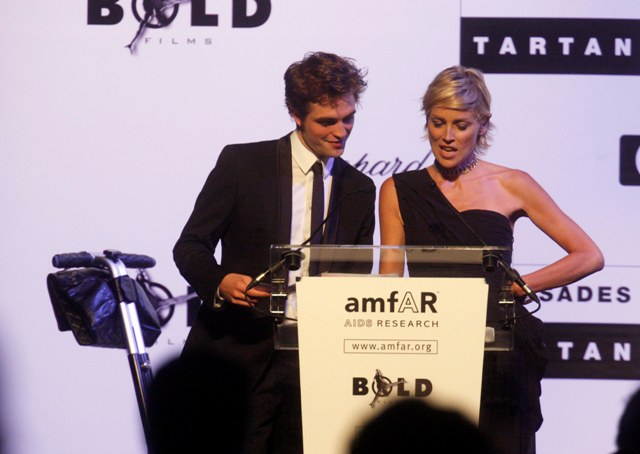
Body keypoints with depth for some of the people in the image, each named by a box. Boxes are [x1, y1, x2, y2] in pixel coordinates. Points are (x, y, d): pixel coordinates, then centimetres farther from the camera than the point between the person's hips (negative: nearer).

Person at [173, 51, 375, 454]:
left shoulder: (359, 190, 13)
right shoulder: (241, 163, 1)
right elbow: (190, 246, 2)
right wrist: (220, 282, -19)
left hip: (311, 361, 3)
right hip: (238, 354, -3)